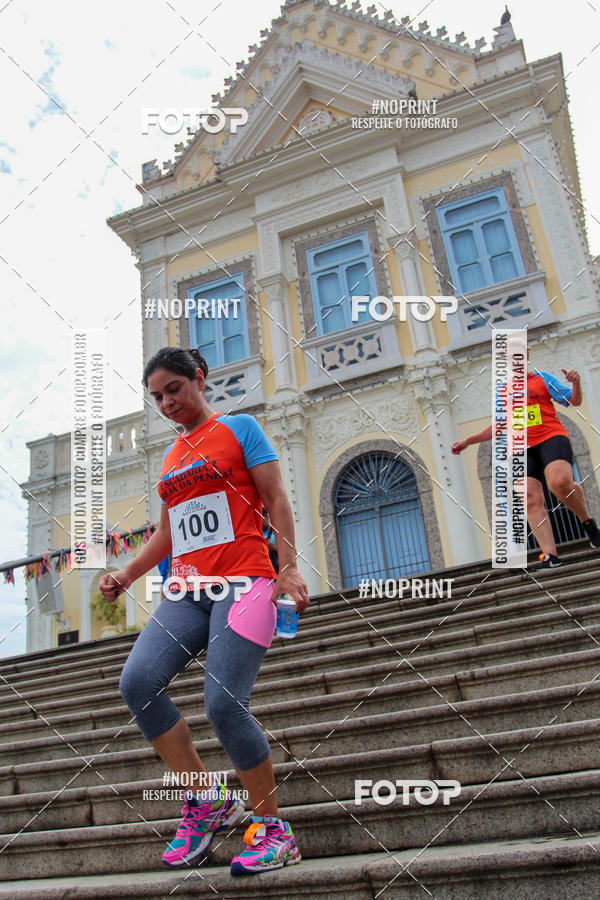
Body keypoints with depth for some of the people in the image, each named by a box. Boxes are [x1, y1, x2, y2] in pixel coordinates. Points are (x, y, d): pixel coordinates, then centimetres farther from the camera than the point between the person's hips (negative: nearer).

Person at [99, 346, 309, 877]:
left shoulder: (239, 428, 6)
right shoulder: (171, 457, 23)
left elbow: (276, 500, -1)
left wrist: (290, 568, -12)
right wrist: (128, 574, 13)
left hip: (242, 583, -6)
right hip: (188, 590, 6)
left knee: (223, 702, -18)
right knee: (137, 682, -15)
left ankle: (272, 828, 4)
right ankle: (207, 800, 2)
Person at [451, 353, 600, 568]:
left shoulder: (542, 378, 12)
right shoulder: (502, 392, 21)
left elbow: (574, 401, 10)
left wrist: (576, 383, -12)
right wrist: (467, 441, 24)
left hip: (551, 438, -3)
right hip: (523, 449, 4)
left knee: (560, 482, -30)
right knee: (530, 499, -15)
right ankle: (550, 555, -17)